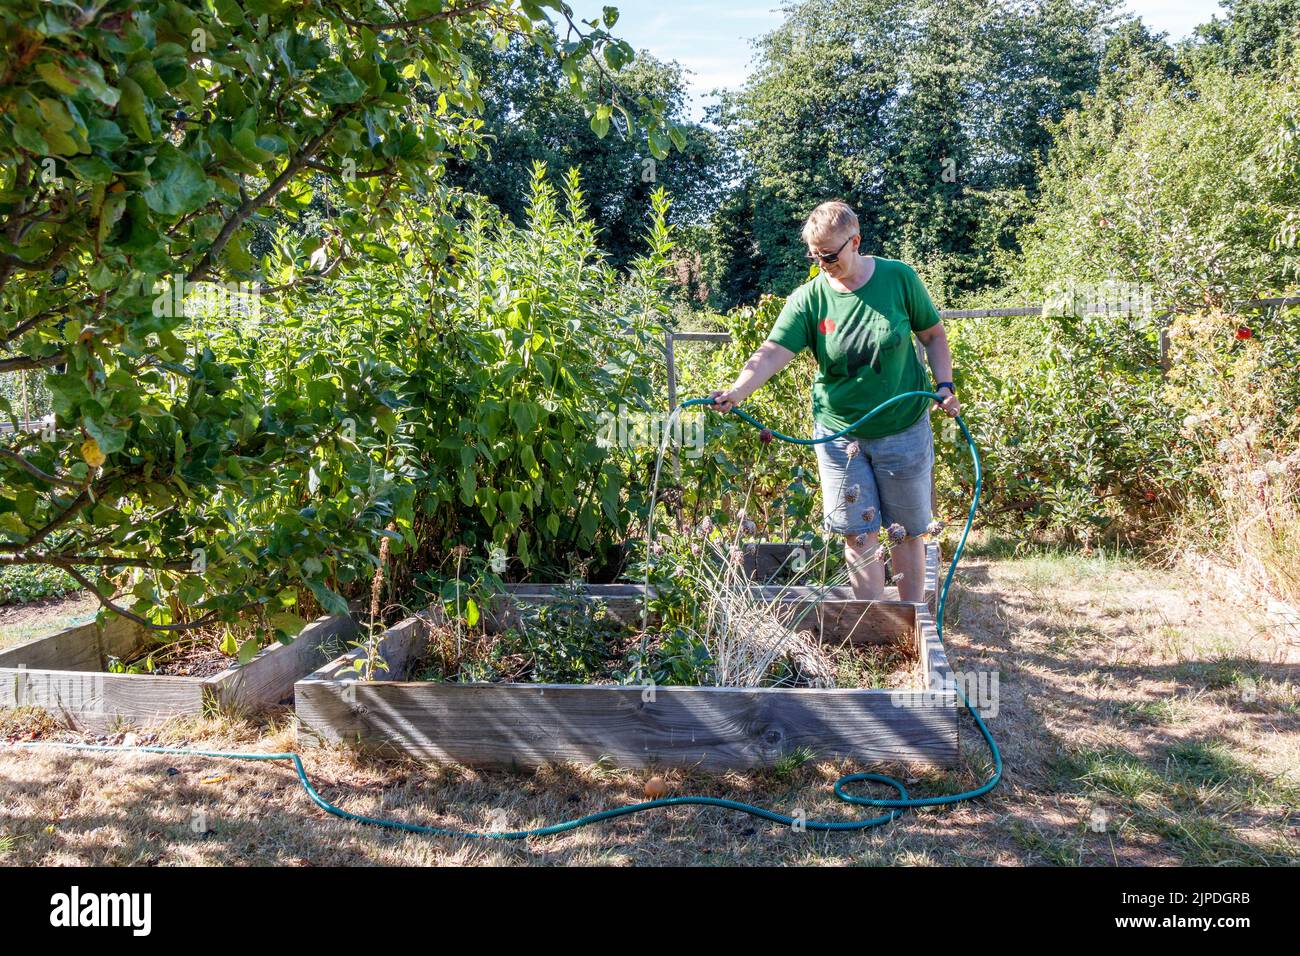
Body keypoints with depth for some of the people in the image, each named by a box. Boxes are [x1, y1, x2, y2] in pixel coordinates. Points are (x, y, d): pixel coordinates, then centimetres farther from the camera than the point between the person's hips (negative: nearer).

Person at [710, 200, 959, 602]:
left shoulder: (899, 278, -6)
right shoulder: (809, 298, -8)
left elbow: (933, 334, 5)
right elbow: (772, 353, -19)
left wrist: (945, 384, -7)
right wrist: (737, 391, -36)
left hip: (904, 430, 0)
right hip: (839, 434, 0)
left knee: (908, 533, 11)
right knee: (859, 535, 4)